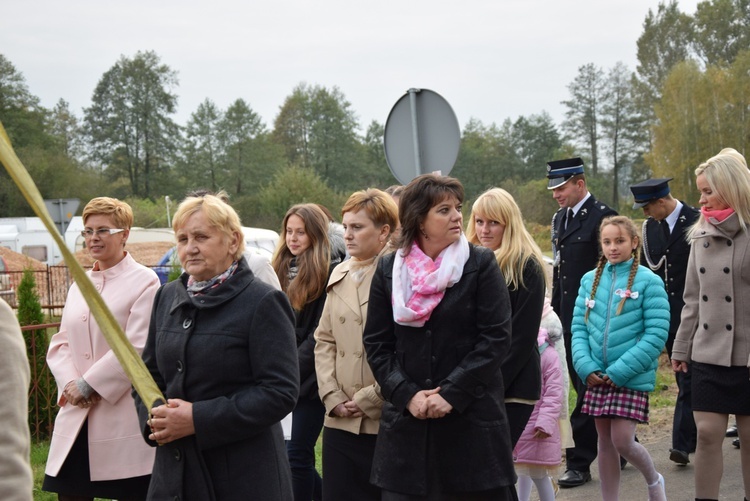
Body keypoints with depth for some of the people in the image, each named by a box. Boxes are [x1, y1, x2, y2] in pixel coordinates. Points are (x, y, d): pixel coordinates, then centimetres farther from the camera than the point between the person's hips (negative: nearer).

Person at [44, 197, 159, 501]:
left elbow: (137, 347, -13)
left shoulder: (144, 281, -5)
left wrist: (88, 385, -11)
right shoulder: (79, 284, 16)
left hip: (123, 416, -6)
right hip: (76, 416, 6)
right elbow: (60, 342, 13)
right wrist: (70, 384, -6)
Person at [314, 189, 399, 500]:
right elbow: (324, 340, 14)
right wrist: (332, 398, 2)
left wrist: (368, 400, -11)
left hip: (386, 422, -6)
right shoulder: (340, 275, 15)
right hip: (340, 422, 6)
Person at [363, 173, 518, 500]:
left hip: (473, 419, -2)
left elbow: (496, 338, -6)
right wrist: (407, 395, -9)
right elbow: (376, 344, 5)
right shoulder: (389, 270, 6)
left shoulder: (481, 264, 0)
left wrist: (452, 393, -13)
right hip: (406, 420, 2)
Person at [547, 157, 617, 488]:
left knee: (588, 389, -4)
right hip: (567, 320, 8)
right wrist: (554, 312, 12)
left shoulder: (602, 217, -10)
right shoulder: (559, 219, 14)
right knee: (588, 389, 14)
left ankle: (579, 462, 0)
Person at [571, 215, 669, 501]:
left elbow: (656, 334, -12)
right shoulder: (590, 280, 7)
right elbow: (578, 326, 7)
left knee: (623, 442, -7)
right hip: (597, 378, 4)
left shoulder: (649, 282, -7)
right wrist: (586, 367, -8)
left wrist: (620, 371, -16)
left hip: (632, 378, -4)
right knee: (605, 443, 10)